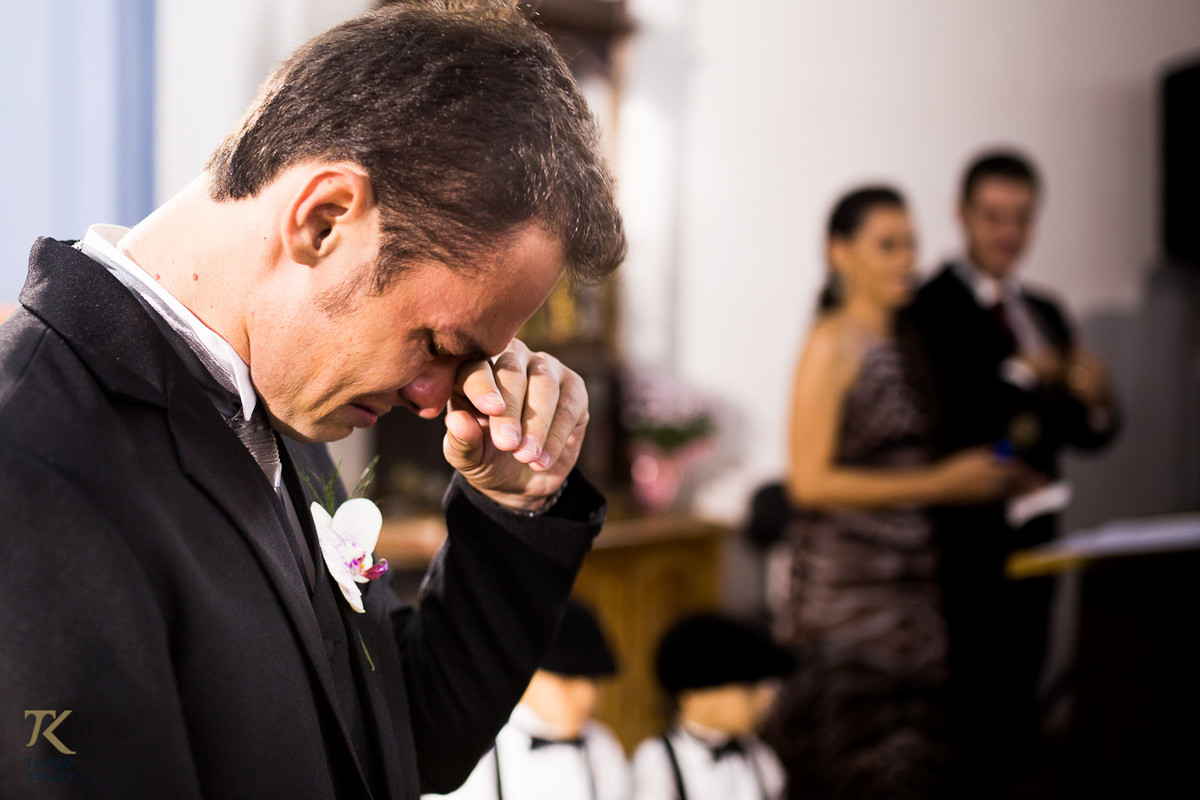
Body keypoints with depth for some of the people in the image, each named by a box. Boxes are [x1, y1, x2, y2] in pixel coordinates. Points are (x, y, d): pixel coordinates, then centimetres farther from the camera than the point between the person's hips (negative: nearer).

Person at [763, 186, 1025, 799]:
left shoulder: (902, 342, 14)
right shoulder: (832, 344, -9)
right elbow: (810, 481, -16)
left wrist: (982, 475, 6)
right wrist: (938, 484, -15)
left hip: (908, 577, 8)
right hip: (846, 581, -7)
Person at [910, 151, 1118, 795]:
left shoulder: (1045, 312, 15)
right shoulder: (928, 309, -9)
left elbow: (1087, 433, 15)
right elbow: (930, 426, -21)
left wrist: (1095, 401, -6)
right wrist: (1018, 375, -26)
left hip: (1030, 542, 7)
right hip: (958, 543, -7)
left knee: (1014, 706, 13)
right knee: (960, 713, -8)